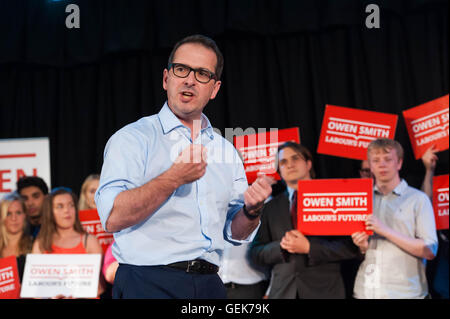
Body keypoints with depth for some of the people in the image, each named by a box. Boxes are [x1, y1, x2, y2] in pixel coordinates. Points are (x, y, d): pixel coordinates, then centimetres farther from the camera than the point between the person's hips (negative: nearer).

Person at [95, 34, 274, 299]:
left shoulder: (226, 150, 16)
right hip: (148, 283, -4)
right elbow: (113, 218, -14)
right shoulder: (133, 138, -1)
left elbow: (236, 233, 17)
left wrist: (252, 210, -4)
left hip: (209, 285, 5)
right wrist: (174, 178, -19)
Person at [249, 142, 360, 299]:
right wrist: (281, 247, -9)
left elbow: (350, 247, -4)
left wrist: (309, 248, -14)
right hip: (282, 292, 2)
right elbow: (256, 252, 10)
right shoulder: (270, 208, 13)